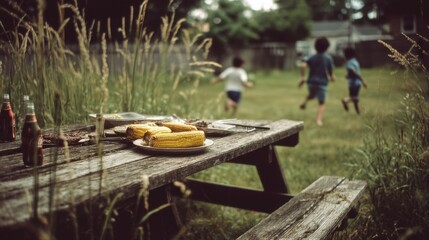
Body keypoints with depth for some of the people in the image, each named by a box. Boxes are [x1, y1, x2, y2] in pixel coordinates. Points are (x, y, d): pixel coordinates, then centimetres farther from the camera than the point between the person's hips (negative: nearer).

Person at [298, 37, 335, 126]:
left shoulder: (312, 57, 3)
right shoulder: (328, 58, -2)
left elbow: (302, 65, -13)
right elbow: (331, 71, 0)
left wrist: (302, 77, -6)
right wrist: (332, 77, 22)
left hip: (311, 81, 3)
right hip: (322, 83, -3)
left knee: (311, 95, 34)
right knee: (322, 103, 4)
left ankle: (304, 102, 10)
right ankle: (319, 120, -8)